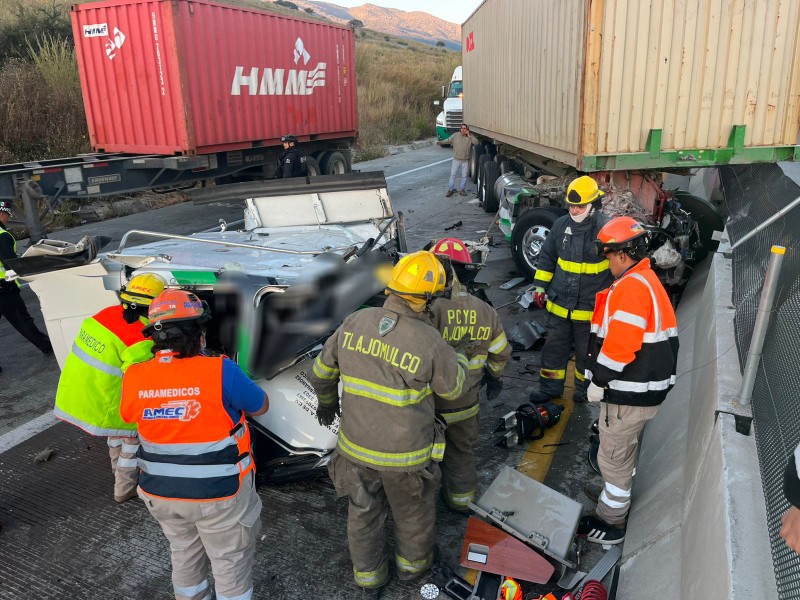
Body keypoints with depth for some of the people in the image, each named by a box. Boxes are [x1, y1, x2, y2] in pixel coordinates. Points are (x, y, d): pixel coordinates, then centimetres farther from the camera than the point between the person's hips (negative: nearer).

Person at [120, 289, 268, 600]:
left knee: (184, 552, 28)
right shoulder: (220, 371, -24)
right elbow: (261, 406, -8)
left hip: (161, 492, 5)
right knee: (231, 561, 16)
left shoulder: (134, 377, -11)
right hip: (218, 493, -5)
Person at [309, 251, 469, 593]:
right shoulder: (430, 342, -24)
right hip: (406, 454, -3)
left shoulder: (356, 323, -12)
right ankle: (412, 564, 51)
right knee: (413, 511, 26)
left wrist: (327, 401, 22)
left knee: (364, 512, 25)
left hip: (356, 445, 3)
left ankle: (369, 576, 46)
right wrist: (460, 357, 12)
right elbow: (453, 387, -6)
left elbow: (323, 371, 3)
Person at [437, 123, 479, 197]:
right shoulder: (455, 135, 1)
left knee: (464, 175, 7)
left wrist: (469, 136, -16)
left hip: (465, 160, 1)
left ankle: (462, 189, 18)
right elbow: (448, 140, 3)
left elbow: (476, 143, -10)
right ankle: (451, 189, 6)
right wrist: (440, 142, -10)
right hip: (456, 159, -1)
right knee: (453, 174, -2)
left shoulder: (470, 136, 2)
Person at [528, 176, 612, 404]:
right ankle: (550, 387, 31)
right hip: (559, 304, 4)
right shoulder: (561, 225, 0)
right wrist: (540, 286, 10)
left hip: (590, 308, -4)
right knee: (554, 347, 14)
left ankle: (584, 390, 34)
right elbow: (547, 257, 12)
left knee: (586, 352, 14)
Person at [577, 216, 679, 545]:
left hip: (629, 394, -10)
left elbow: (619, 344, -28)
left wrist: (598, 381, -16)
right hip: (647, 386, 10)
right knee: (624, 450, 27)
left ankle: (610, 522, 19)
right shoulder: (648, 280, 11)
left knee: (614, 456, 5)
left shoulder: (631, 287, -23)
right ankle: (617, 495, 46)